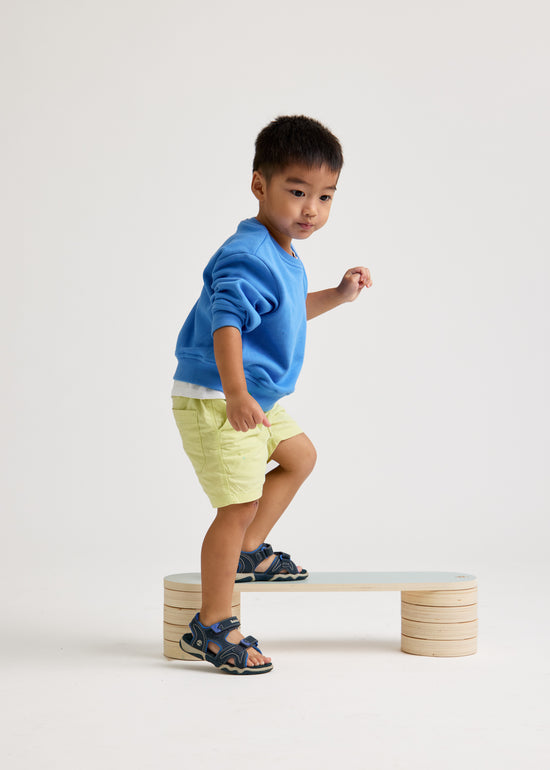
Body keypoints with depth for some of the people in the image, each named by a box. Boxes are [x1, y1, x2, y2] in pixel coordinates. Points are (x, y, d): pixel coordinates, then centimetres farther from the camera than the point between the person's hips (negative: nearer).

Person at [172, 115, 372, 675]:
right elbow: (226, 322, -34)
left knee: (299, 455, 23)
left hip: (253, 399, 10)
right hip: (213, 399, -10)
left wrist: (338, 295, 21)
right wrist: (235, 395, -45)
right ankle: (212, 628, 1)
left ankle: (247, 553, 29)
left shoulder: (280, 257, 12)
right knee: (240, 503, -9)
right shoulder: (248, 257, -22)